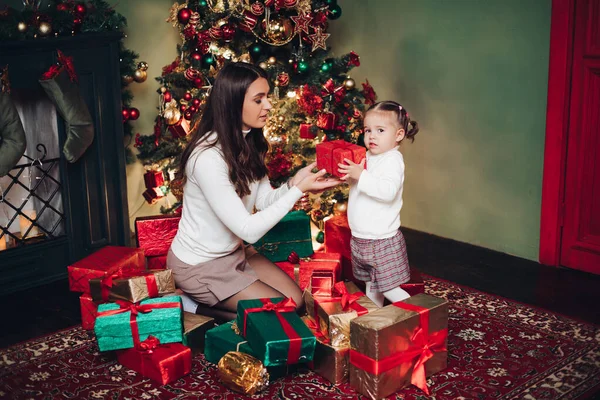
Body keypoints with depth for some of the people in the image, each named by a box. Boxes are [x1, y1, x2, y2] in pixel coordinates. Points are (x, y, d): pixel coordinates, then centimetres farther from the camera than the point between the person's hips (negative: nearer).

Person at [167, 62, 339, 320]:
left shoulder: (248, 142, -2)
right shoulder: (208, 157, -31)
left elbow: (264, 199, -1)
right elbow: (248, 230, -28)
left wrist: (294, 183, -20)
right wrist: (299, 190, -26)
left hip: (233, 251, 9)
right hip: (199, 265, -9)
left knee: (296, 299, 6)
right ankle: (193, 304, 4)